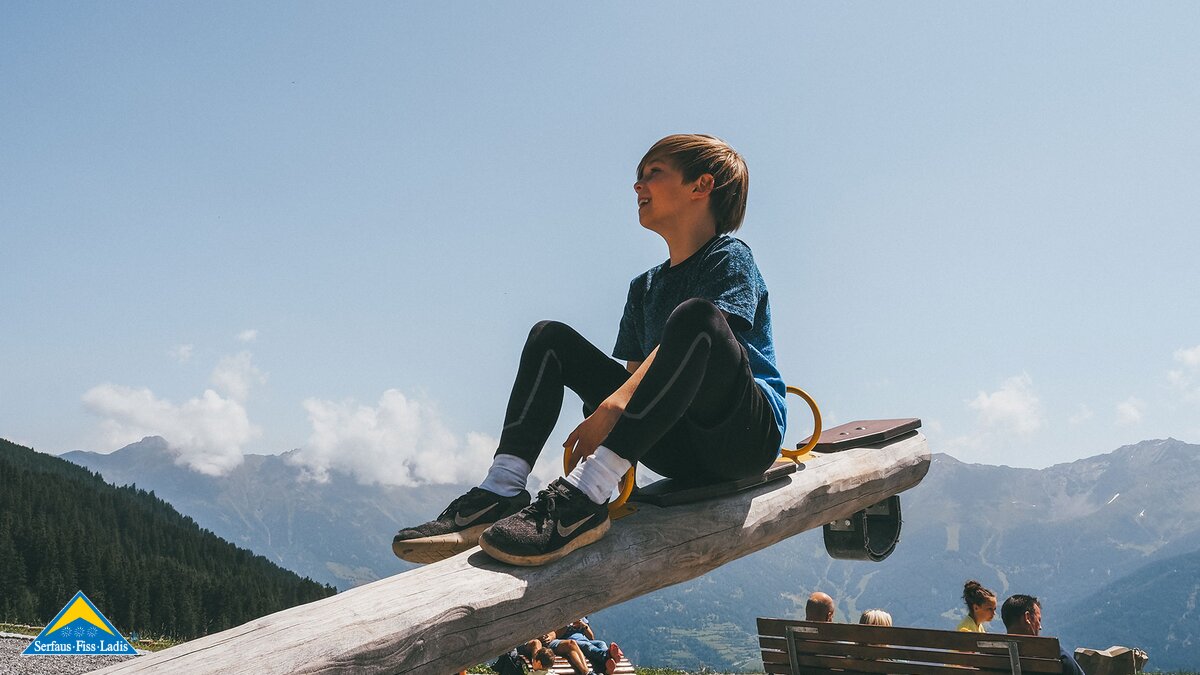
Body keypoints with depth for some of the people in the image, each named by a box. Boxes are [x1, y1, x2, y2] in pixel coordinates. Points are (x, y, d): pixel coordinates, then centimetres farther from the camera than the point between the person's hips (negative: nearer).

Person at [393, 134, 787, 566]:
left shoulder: (730, 257, -1)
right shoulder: (644, 287, 21)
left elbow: (702, 335, -20)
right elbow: (638, 374, 13)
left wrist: (614, 406, -32)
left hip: (747, 434, -6)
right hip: (680, 450, 7)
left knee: (695, 315, -35)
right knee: (551, 338, 2)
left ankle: (583, 497, -41)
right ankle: (502, 491, -18)